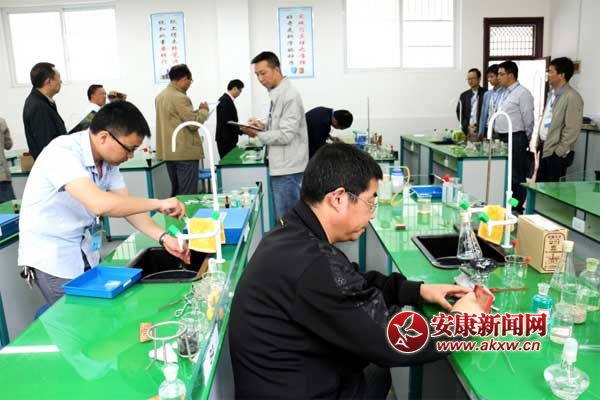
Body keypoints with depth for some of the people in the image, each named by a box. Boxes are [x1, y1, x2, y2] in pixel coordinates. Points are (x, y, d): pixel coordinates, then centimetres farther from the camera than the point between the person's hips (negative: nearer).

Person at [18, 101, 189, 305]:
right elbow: (100, 204, -40)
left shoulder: (108, 159, -2)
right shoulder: (63, 153, -26)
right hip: (51, 258, -7)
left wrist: (163, 237, -15)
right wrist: (158, 203, -30)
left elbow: (126, 204, -2)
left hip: (87, 254, 7)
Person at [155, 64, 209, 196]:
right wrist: (203, 110, -2)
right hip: (185, 152, -9)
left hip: (168, 152, 9)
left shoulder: (160, 96, 12)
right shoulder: (180, 97, -17)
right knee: (187, 195, -3)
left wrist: (195, 111, 21)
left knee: (175, 192, 17)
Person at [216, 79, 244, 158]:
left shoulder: (225, 99, 17)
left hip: (227, 139, 10)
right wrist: (242, 130, -18)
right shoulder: (226, 101, -14)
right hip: (226, 140, -10)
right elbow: (227, 122, -21)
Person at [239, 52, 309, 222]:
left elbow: (286, 135, -20)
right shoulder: (277, 94, 13)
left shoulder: (290, 95, -15)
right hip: (280, 165, 9)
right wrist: (263, 126, 5)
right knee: (282, 218, 16)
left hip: (287, 168, -9)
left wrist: (258, 134, -11)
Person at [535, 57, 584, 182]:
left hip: (557, 152, -8)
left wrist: (560, 151, -17)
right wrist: (539, 143, 14)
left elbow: (573, 129, -17)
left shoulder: (572, 97, -13)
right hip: (544, 148, 8)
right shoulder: (552, 94, 14)